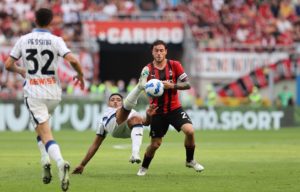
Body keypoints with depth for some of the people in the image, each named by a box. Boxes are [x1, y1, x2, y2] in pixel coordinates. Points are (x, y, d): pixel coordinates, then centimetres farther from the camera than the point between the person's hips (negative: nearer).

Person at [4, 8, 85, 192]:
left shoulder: (23, 40, 2)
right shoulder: (56, 40, -3)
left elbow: (8, 65, 6)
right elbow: (73, 60, -16)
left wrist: (21, 71, 27)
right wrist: (80, 75, 4)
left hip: (33, 93, -2)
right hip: (54, 94, 2)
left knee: (46, 134, -8)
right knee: (41, 125, 27)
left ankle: (59, 161, -32)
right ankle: (46, 160, 11)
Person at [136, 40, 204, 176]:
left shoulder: (175, 65, -3)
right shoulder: (148, 69, -3)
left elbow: (187, 84, -4)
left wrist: (172, 86, -19)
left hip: (174, 108, 0)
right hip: (158, 111, 0)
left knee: (189, 130, -20)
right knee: (155, 144, 2)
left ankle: (190, 160, 3)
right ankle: (144, 167, 28)